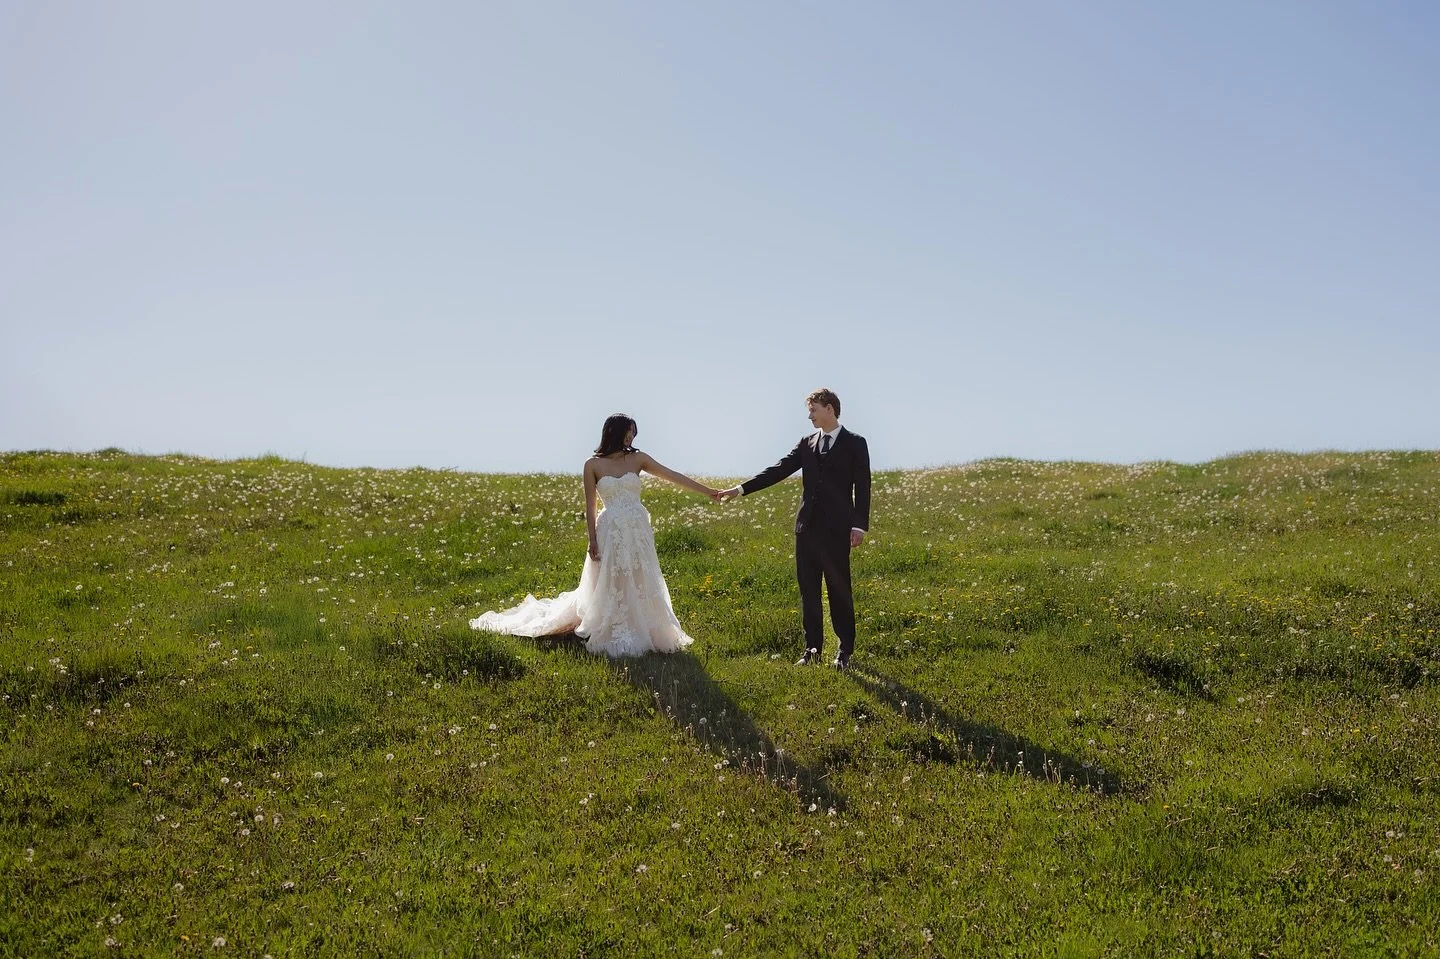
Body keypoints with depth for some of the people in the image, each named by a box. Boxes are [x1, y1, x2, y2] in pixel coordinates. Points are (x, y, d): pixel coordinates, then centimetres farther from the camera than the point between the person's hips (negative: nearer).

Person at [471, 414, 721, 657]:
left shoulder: (638, 459, 6)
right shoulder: (593, 465, 0)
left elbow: (673, 475, 5)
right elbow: (590, 506, 1)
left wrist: (708, 492, 2)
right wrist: (592, 541, -5)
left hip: (638, 529, 3)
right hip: (611, 532, -3)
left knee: (639, 584, 5)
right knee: (610, 586, 2)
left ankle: (641, 633, 15)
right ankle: (614, 638, 11)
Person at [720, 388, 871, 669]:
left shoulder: (855, 443, 0)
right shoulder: (807, 443, 12)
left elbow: (862, 487, -4)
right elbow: (778, 471, 7)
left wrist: (859, 525, -12)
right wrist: (741, 488, -2)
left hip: (837, 529, -5)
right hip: (807, 527, 5)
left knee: (839, 590, 1)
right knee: (808, 591, 7)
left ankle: (845, 650, 10)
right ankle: (812, 648, 16)